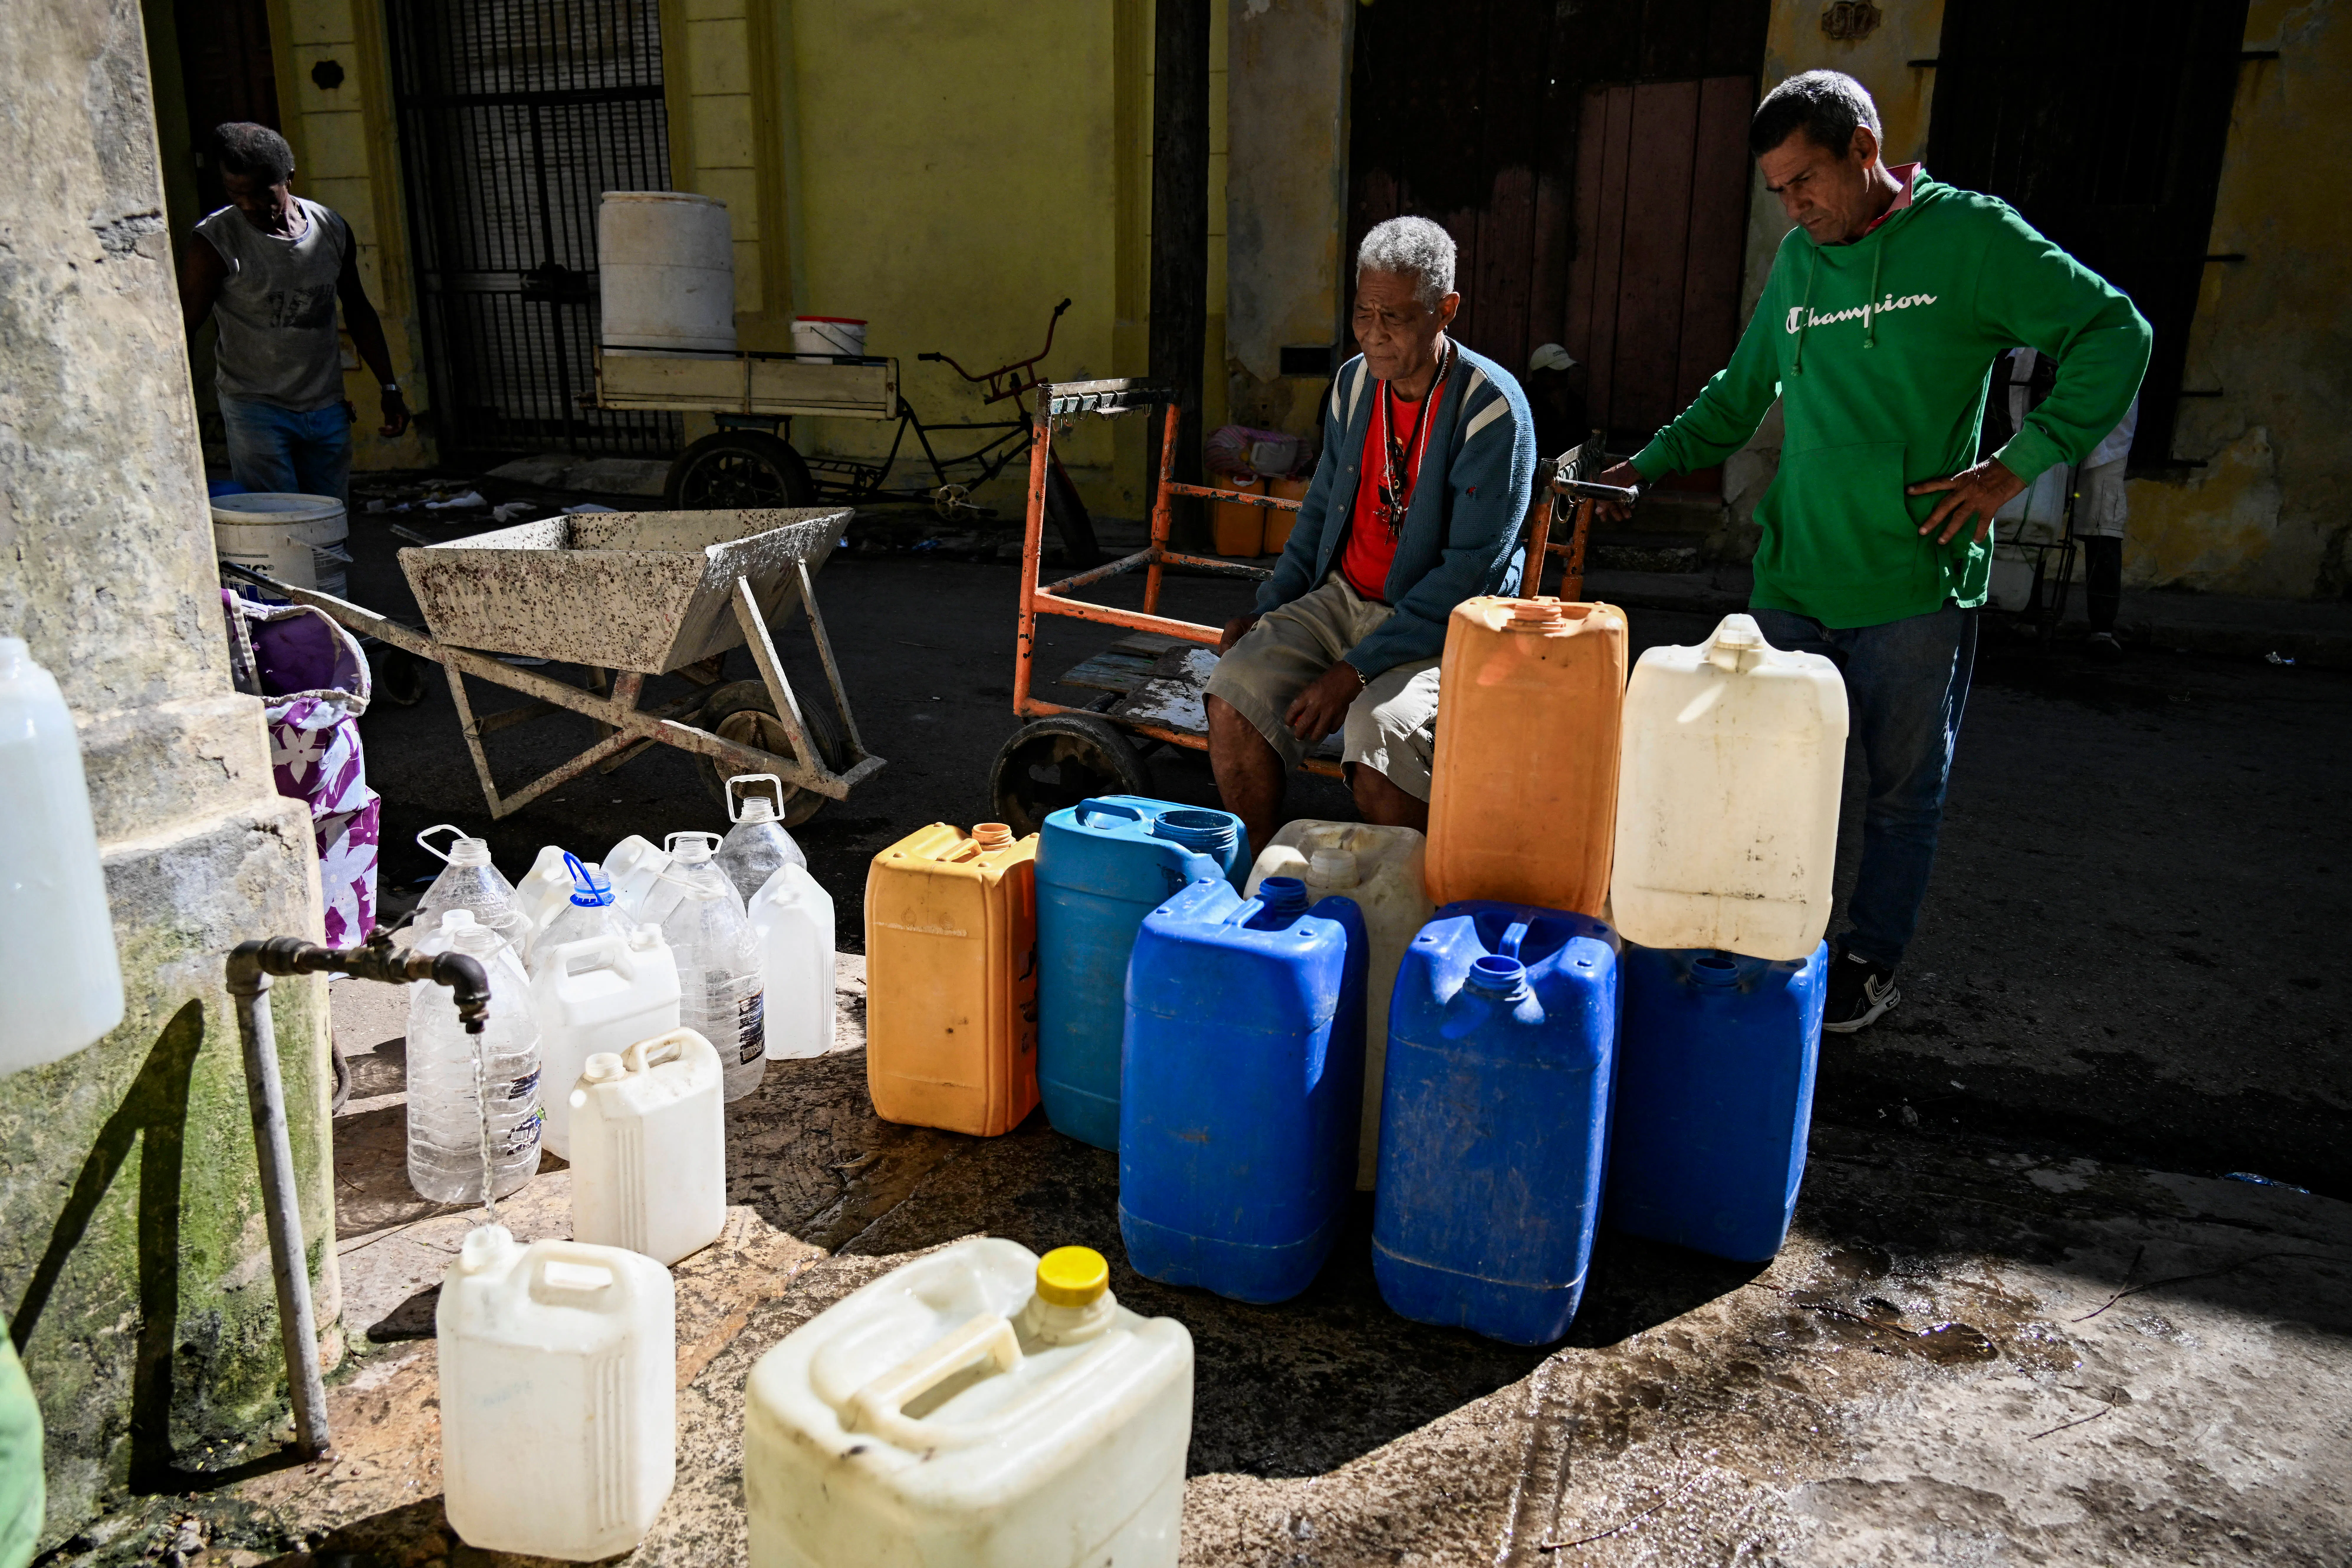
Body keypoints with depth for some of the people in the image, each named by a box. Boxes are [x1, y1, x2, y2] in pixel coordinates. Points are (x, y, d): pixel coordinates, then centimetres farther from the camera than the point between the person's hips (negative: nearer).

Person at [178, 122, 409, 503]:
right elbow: (183, 327, -8)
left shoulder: (332, 229, 3)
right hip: (255, 410, -4)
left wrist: (390, 388, 14)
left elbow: (358, 310, 16)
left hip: (327, 409, 4)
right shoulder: (214, 241, -9)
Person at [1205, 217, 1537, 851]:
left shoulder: (1493, 410, -15)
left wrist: (1359, 669, -22)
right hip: (1342, 600, 6)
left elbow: (1469, 571, -19)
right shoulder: (1354, 382, 6)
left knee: (1378, 736, -33)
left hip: (1445, 627, -6)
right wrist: (1265, 613, 7)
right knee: (1234, 695, -18)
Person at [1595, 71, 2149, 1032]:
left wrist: (2016, 466, -9)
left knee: (1903, 788, 8)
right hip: (1794, 580, 4)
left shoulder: (1968, 235, -4)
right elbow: (1739, 394, 22)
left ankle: (1872, 961, 23)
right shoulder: (1797, 262, 12)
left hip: (1915, 583, -4)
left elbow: (2114, 334, -3)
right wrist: (1650, 464, 10)